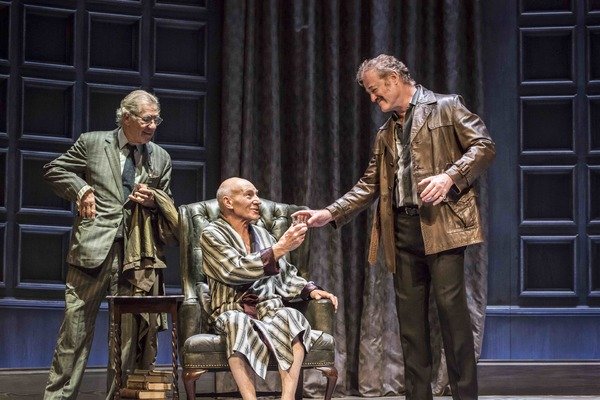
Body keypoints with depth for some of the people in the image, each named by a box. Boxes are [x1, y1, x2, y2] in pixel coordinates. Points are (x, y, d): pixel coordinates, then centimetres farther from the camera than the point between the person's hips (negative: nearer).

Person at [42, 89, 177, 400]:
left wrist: (154, 200, 0)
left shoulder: (160, 159, 14)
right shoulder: (91, 143, 5)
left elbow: (170, 209, 22)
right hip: (93, 249, -3)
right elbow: (53, 170, 13)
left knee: (129, 333, 3)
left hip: (137, 254, 3)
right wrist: (80, 189, -2)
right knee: (76, 327, -1)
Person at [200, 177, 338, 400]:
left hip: (270, 310, 4)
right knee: (240, 323, -39)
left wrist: (311, 290, 4)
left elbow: (285, 276, 24)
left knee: (291, 317, -31)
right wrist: (280, 248, -18)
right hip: (233, 313, -4)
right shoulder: (212, 235, 3)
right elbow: (235, 271, -13)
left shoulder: (262, 235, 20)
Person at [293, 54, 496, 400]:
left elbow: (484, 146, -3)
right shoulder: (386, 134, 24)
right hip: (402, 231, 7)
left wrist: (450, 177, -17)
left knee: (451, 307, -11)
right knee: (410, 319, 4)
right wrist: (331, 214, 11)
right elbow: (369, 185, 22)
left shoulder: (446, 107, 5)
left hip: (442, 224, -6)